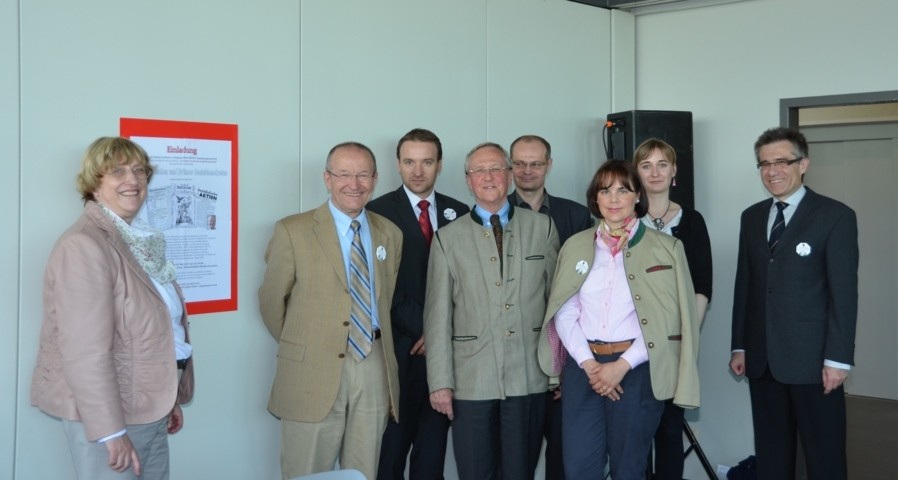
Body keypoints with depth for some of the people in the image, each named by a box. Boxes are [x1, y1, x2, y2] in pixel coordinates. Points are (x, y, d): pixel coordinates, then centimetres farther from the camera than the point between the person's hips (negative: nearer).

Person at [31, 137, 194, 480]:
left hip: (149, 408, 9)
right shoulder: (84, 245, -18)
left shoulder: (139, 240, 11)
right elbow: (86, 352, -24)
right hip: (111, 412, -9)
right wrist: (110, 431, -24)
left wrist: (171, 398, 18)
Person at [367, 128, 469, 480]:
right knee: (393, 441, 3)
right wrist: (422, 327, -11)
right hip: (400, 346, -3)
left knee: (433, 441, 9)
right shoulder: (379, 211, -2)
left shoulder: (458, 213, 10)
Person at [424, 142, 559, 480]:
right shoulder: (448, 238, 3)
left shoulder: (542, 228, 6)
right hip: (471, 378, 0)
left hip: (529, 376, 1)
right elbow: (438, 314, 1)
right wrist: (440, 381, -3)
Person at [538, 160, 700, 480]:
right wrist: (588, 363, -8)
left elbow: (668, 319, -5)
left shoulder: (666, 248, 0)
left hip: (637, 370, -2)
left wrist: (623, 364, -12)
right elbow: (564, 313, 4)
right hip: (583, 367, 2)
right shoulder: (576, 246, 8)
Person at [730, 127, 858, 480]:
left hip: (813, 358, -5)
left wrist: (838, 358, -13)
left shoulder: (835, 216, -5)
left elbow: (844, 292, -9)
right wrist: (739, 346, 10)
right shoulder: (752, 217, 12)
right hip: (762, 358, 5)